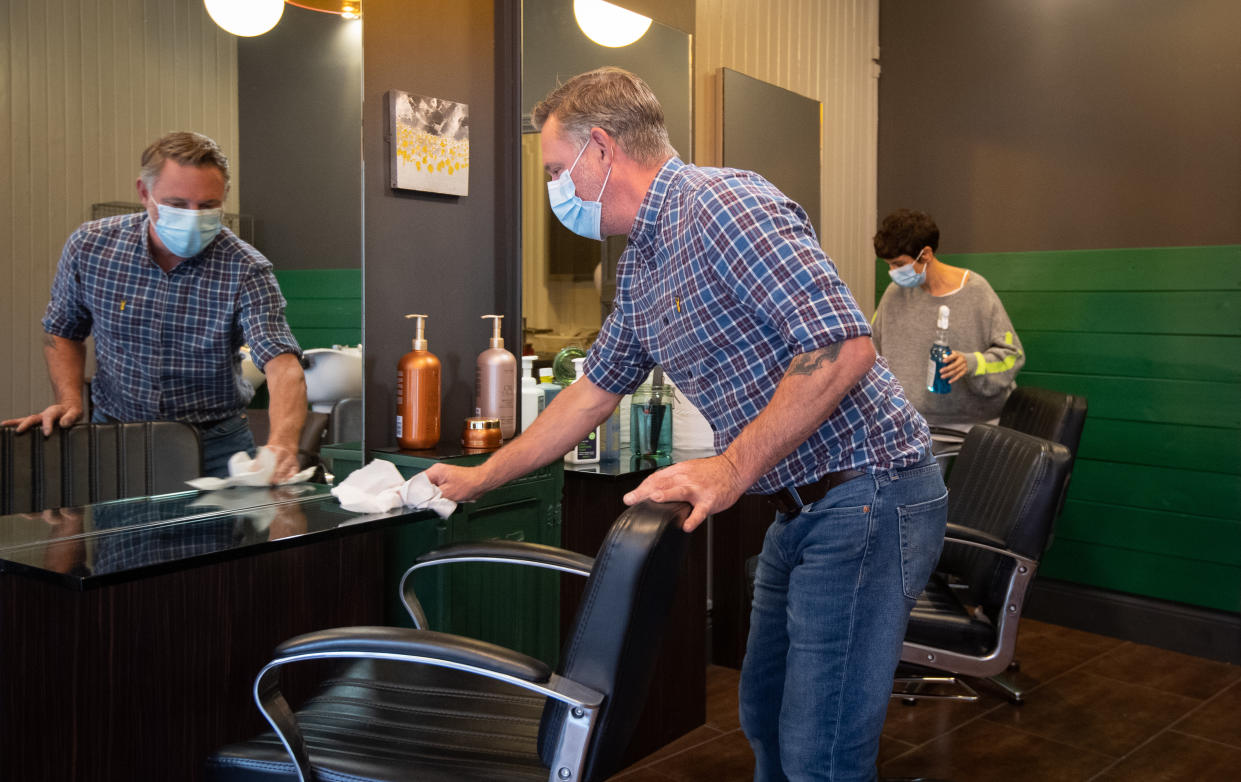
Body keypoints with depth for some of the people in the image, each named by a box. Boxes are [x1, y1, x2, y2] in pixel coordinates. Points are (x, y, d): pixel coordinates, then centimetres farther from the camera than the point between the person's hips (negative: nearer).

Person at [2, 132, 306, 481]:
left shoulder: (246, 271, -17)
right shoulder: (89, 246, -7)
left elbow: (283, 365, -30)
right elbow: (63, 331, 12)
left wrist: (281, 444, -49)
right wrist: (70, 401, -4)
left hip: (214, 444, -2)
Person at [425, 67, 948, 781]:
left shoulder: (723, 203, -17)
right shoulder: (639, 267, 14)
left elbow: (844, 346, -26)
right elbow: (595, 392, 23)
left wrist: (731, 470, -24)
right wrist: (479, 478, 27)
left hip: (866, 492, -10)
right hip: (803, 505, 10)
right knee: (766, 719, 20)